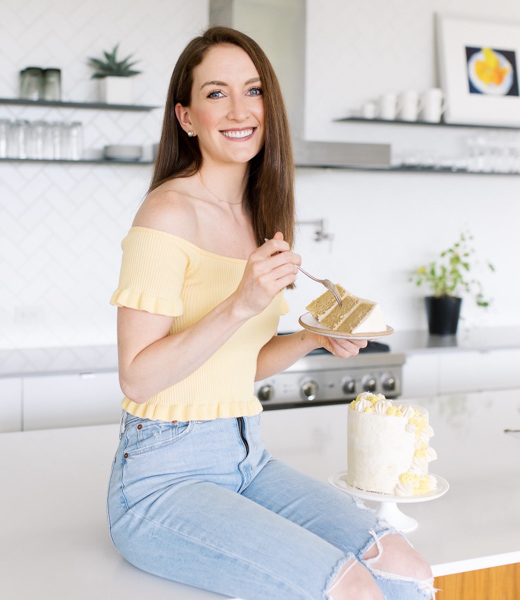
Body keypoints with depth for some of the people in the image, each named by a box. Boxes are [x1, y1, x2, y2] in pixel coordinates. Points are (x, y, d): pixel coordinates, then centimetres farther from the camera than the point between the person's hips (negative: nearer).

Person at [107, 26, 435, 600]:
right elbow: (137, 377, -15)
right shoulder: (170, 212, -13)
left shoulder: (259, 215, 12)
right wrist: (239, 304, -25)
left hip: (247, 458, 7)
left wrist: (314, 338, 1)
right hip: (164, 473, -7)